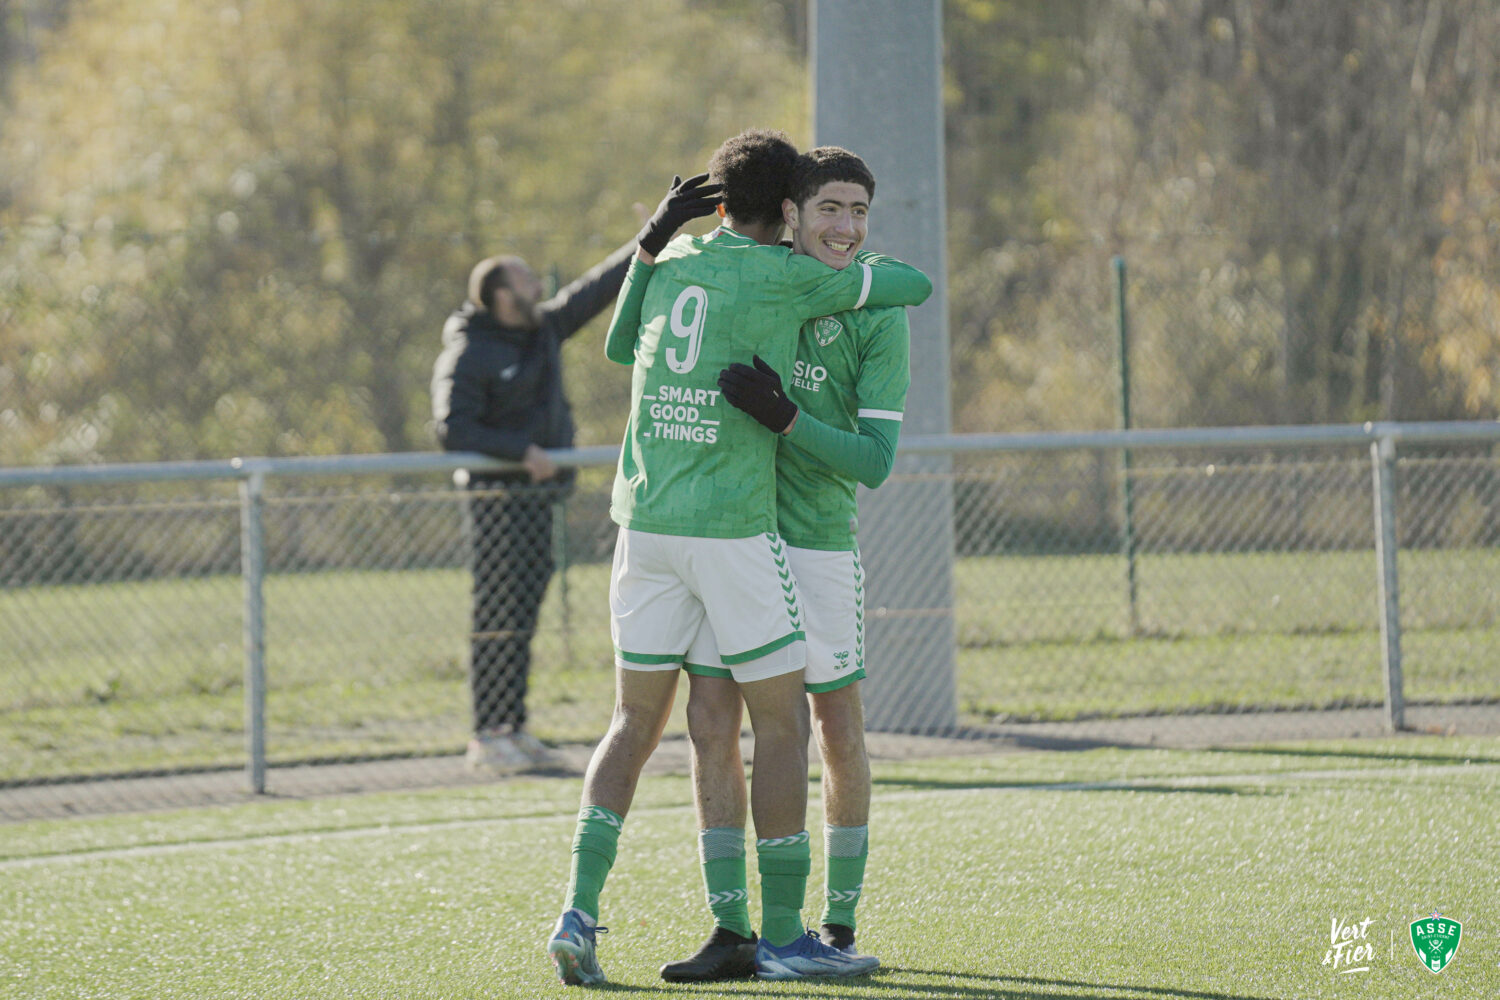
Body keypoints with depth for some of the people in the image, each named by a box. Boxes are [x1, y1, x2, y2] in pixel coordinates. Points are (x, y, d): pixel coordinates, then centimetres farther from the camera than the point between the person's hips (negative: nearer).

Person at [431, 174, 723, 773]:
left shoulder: (544, 329, 12)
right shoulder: (467, 357, -11)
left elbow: (604, 286, 14)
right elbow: (452, 430, -18)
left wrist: (661, 230, 10)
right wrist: (522, 451, -22)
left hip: (538, 496, 8)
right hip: (498, 497, -8)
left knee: (523, 612, 9)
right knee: (499, 616, -9)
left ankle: (513, 731, 12)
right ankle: (489, 738, -9)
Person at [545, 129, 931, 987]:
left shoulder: (670, 261, 12)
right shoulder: (789, 276, -4)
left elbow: (619, 347, 31)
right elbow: (915, 286, 6)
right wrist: (869, 267, 28)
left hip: (645, 521, 6)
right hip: (733, 528, -6)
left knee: (637, 722, 12)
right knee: (783, 723, 4)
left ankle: (580, 912, -2)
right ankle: (782, 933, 4)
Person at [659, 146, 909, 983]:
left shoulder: (878, 321, -5)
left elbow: (875, 459, -12)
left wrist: (785, 417, -27)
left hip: (818, 544, -3)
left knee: (840, 731, 3)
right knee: (711, 721, -3)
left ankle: (840, 923, 16)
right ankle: (733, 931, 1)